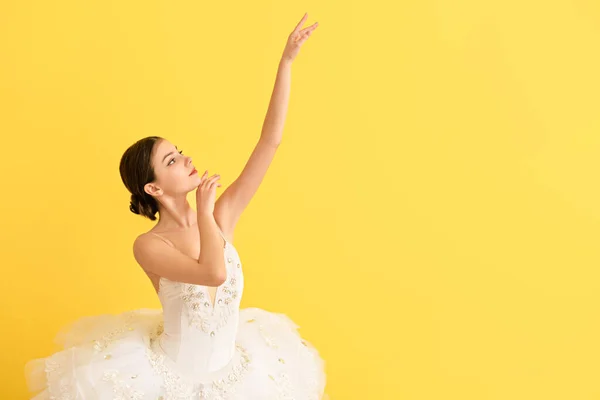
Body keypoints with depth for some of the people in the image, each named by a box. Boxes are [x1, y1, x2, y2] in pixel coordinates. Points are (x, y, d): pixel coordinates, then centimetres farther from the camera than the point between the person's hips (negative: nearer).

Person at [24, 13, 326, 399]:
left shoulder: (221, 217, -10)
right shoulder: (148, 245, -21)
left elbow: (270, 141, -14)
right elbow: (215, 273, -39)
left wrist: (286, 61, -16)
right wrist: (204, 210, -24)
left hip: (231, 369, 4)